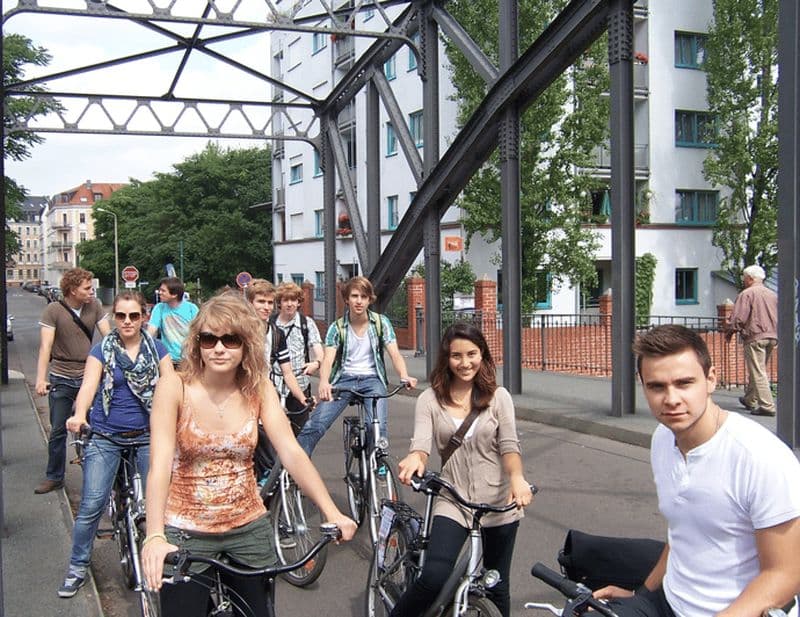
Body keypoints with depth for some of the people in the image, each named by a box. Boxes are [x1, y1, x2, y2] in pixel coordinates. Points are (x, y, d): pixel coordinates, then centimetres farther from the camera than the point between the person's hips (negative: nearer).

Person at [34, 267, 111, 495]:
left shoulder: (94, 306, -2)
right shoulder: (54, 310, -9)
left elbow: (108, 337, -3)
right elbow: (45, 345, -14)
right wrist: (41, 379, -22)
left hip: (88, 377, 1)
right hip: (61, 380, -1)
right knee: (58, 431, 9)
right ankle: (54, 477, 23)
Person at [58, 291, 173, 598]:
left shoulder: (156, 349, 4)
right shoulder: (101, 350, 1)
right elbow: (89, 385, -10)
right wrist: (79, 416, -30)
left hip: (145, 435, 1)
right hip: (105, 436, -1)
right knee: (92, 505, -5)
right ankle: (77, 569, 12)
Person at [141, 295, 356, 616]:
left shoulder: (259, 390, -5)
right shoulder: (174, 387, -13)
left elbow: (292, 453, -13)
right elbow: (160, 464, -23)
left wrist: (332, 513, -24)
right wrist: (154, 537, -36)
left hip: (249, 529, 3)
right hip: (186, 532, -2)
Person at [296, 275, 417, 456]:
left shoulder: (381, 322, 2)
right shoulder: (337, 327, 1)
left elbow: (395, 353, -6)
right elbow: (328, 358, -12)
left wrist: (404, 377, -28)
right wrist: (324, 382, -35)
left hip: (372, 380, 0)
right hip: (344, 380, 0)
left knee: (378, 428, -23)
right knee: (314, 426, -16)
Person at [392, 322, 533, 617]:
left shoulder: (498, 396, 0)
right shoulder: (430, 399, -1)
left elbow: (509, 445, -7)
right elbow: (421, 443, -12)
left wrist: (517, 476, -29)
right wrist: (415, 458, -37)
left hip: (498, 503, 2)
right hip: (453, 501, -1)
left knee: (497, 587, 13)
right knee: (435, 577, -22)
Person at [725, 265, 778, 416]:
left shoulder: (747, 294, -8)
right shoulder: (773, 295, 13)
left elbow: (738, 318, -14)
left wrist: (729, 332, 2)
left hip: (755, 337, -7)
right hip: (772, 337, 8)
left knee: (758, 372, -6)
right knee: (758, 370, 19)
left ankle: (767, 406, -10)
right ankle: (750, 400, 30)